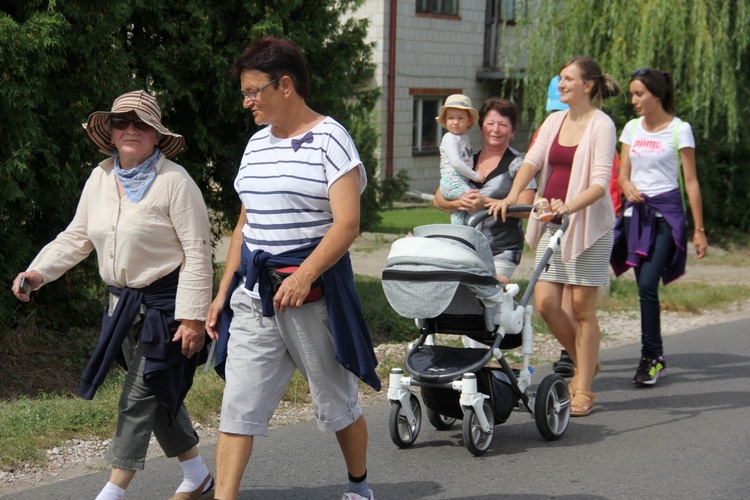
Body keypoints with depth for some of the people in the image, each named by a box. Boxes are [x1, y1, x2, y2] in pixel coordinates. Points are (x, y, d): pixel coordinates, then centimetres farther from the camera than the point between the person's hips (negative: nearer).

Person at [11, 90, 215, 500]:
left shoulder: (174, 181, -15)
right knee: (158, 395, 15)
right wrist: (38, 271, -1)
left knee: (139, 398, -6)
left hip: (165, 303, -7)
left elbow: (197, 252, -16)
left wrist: (192, 316, -20)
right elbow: (77, 236, 14)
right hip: (123, 303, 8)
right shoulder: (100, 178, 6)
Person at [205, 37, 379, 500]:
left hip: (314, 292, -6)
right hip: (253, 296, 6)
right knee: (238, 407, -2)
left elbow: (347, 224, -17)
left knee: (337, 404, 10)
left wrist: (303, 277, -30)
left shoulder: (329, 140, -9)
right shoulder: (256, 145, 13)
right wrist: (224, 292, 14)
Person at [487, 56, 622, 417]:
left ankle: (584, 390, 11)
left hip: (588, 224, -6)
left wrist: (569, 206, -33)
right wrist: (511, 197, -16)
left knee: (581, 305, 0)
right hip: (552, 224, 6)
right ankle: (585, 363, 25)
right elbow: (532, 161, 1)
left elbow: (600, 182, -16)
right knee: (545, 302, 1)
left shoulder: (601, 124, -7)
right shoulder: (554, 121, 12)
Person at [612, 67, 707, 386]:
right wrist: (628, 187, -12)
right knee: (644, 287, 4)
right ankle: (657, 356, 13)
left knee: (648, 284, -15)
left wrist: (699, 230, -5)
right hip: (636, 212, 5)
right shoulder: (632, 128, 11)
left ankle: (650, 357, -7)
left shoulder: (679, 130, -3)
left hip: (667, 211, -5)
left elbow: (691, 182, -3)